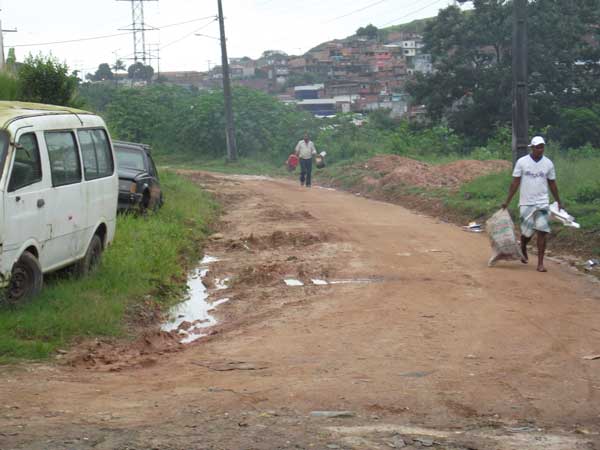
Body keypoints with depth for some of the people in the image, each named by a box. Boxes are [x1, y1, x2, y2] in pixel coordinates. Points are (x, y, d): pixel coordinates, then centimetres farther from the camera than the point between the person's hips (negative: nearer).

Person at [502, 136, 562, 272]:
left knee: (542, 232, -8)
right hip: (526, 203, -1)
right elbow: (515, 182, 0)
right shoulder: (522, 162, -3)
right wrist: (507, 201, -2)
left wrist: (558, 202, 13)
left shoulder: (548, 163, 2)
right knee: (527, 232, 5)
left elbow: (552, 184, 11)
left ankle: (540, 263, -5)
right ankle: (523, 250, 38)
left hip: (543, 203, 1)